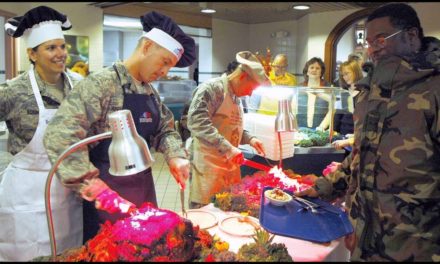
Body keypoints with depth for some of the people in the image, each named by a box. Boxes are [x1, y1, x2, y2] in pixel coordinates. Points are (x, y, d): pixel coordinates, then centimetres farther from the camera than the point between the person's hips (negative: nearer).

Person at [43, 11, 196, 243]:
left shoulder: (150, 92, 7)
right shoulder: (101, 84, -18)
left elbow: (165, 129, 14)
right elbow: (60, 137, -26)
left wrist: (175, 156, -7)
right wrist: (98, 190, -28)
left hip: (143, 188, 8)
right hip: (108, 194, -7)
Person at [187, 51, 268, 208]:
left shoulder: (236, 97, 15)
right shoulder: (211, 88, -13)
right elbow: (196, 121, -28)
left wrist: (249, 139, 5)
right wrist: (227, 148, -32)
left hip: (230, 166, 8)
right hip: (208, 167, -8)